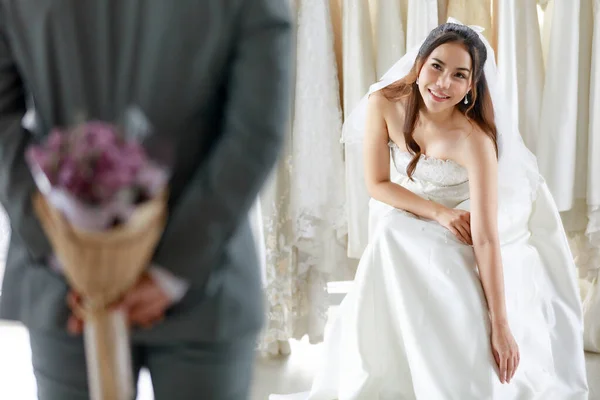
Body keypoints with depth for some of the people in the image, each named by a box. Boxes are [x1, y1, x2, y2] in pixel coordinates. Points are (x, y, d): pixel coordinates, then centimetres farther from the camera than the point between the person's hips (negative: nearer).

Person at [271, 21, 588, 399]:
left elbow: (485, 239, -36)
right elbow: (377, 184, -12)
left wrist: (501, 325, -39)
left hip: (464, 224, -4)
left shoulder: (475, 139, -33)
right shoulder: (384, 104, -22)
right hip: (405, 221, 4)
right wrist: (439, 213, -24)